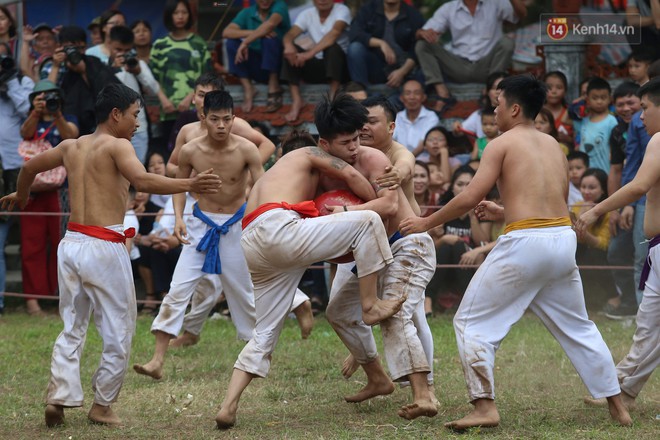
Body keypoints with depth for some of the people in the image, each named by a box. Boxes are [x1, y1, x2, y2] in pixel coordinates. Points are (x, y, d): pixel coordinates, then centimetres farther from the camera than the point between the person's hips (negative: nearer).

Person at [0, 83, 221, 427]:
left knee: (71, 329, 16)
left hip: (71, 244, 7)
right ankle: (102, 405, 10)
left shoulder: (71, 146, 15)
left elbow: (30, 167, 30)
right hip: (103, 246, -7)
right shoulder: (117, 146, -7)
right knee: (119, 331, 5)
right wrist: (189, 186, -31)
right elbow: (142, 181, -25)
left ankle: (59, 396, 2)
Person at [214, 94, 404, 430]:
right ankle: (371, 305, -1)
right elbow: (353, 178, -5)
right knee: (367, 221, -7)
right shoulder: (311, 156, 12)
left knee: (264, 336, 13)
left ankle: (228, 407, 2)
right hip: (278, 229, -9)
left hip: (252, 248, 9)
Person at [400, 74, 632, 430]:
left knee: (471, 322, 3)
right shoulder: (553, 146, 18)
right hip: (563, 240, 6)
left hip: (525, 242, -6)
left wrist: (426, 223, 3)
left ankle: (484, 408, -7)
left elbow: (469, 198, -8)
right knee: (578, 328, 21)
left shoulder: (502, 145, -1)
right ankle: (618, 407, 22)